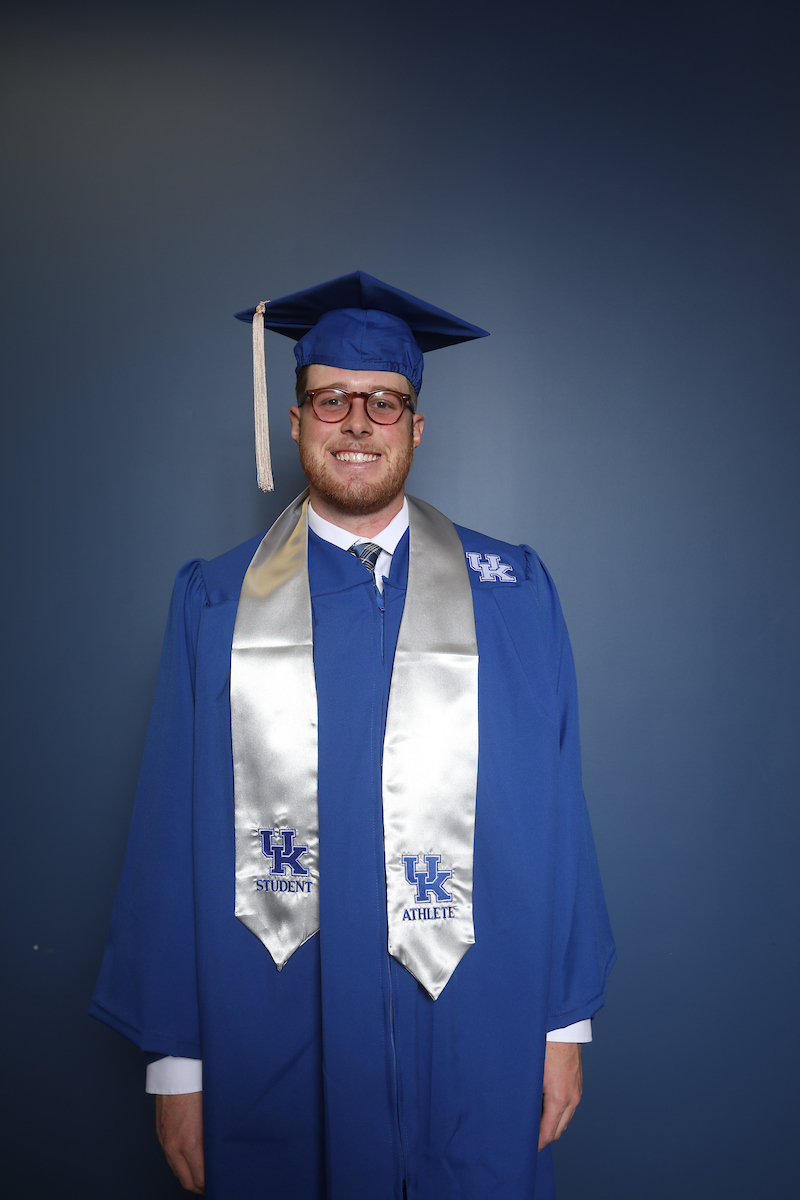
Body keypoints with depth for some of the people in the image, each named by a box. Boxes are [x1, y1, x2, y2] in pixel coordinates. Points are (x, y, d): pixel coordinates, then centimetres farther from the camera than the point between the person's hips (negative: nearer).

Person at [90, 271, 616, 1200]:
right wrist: (174, 1058, -2)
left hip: (471, 1036, 1)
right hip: (277, 1044, 0)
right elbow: (175, 833, -2)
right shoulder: (214, 606, -1)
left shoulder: (512, 596, -1)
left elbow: (553, 811, 0)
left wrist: (567, 1018, 1)